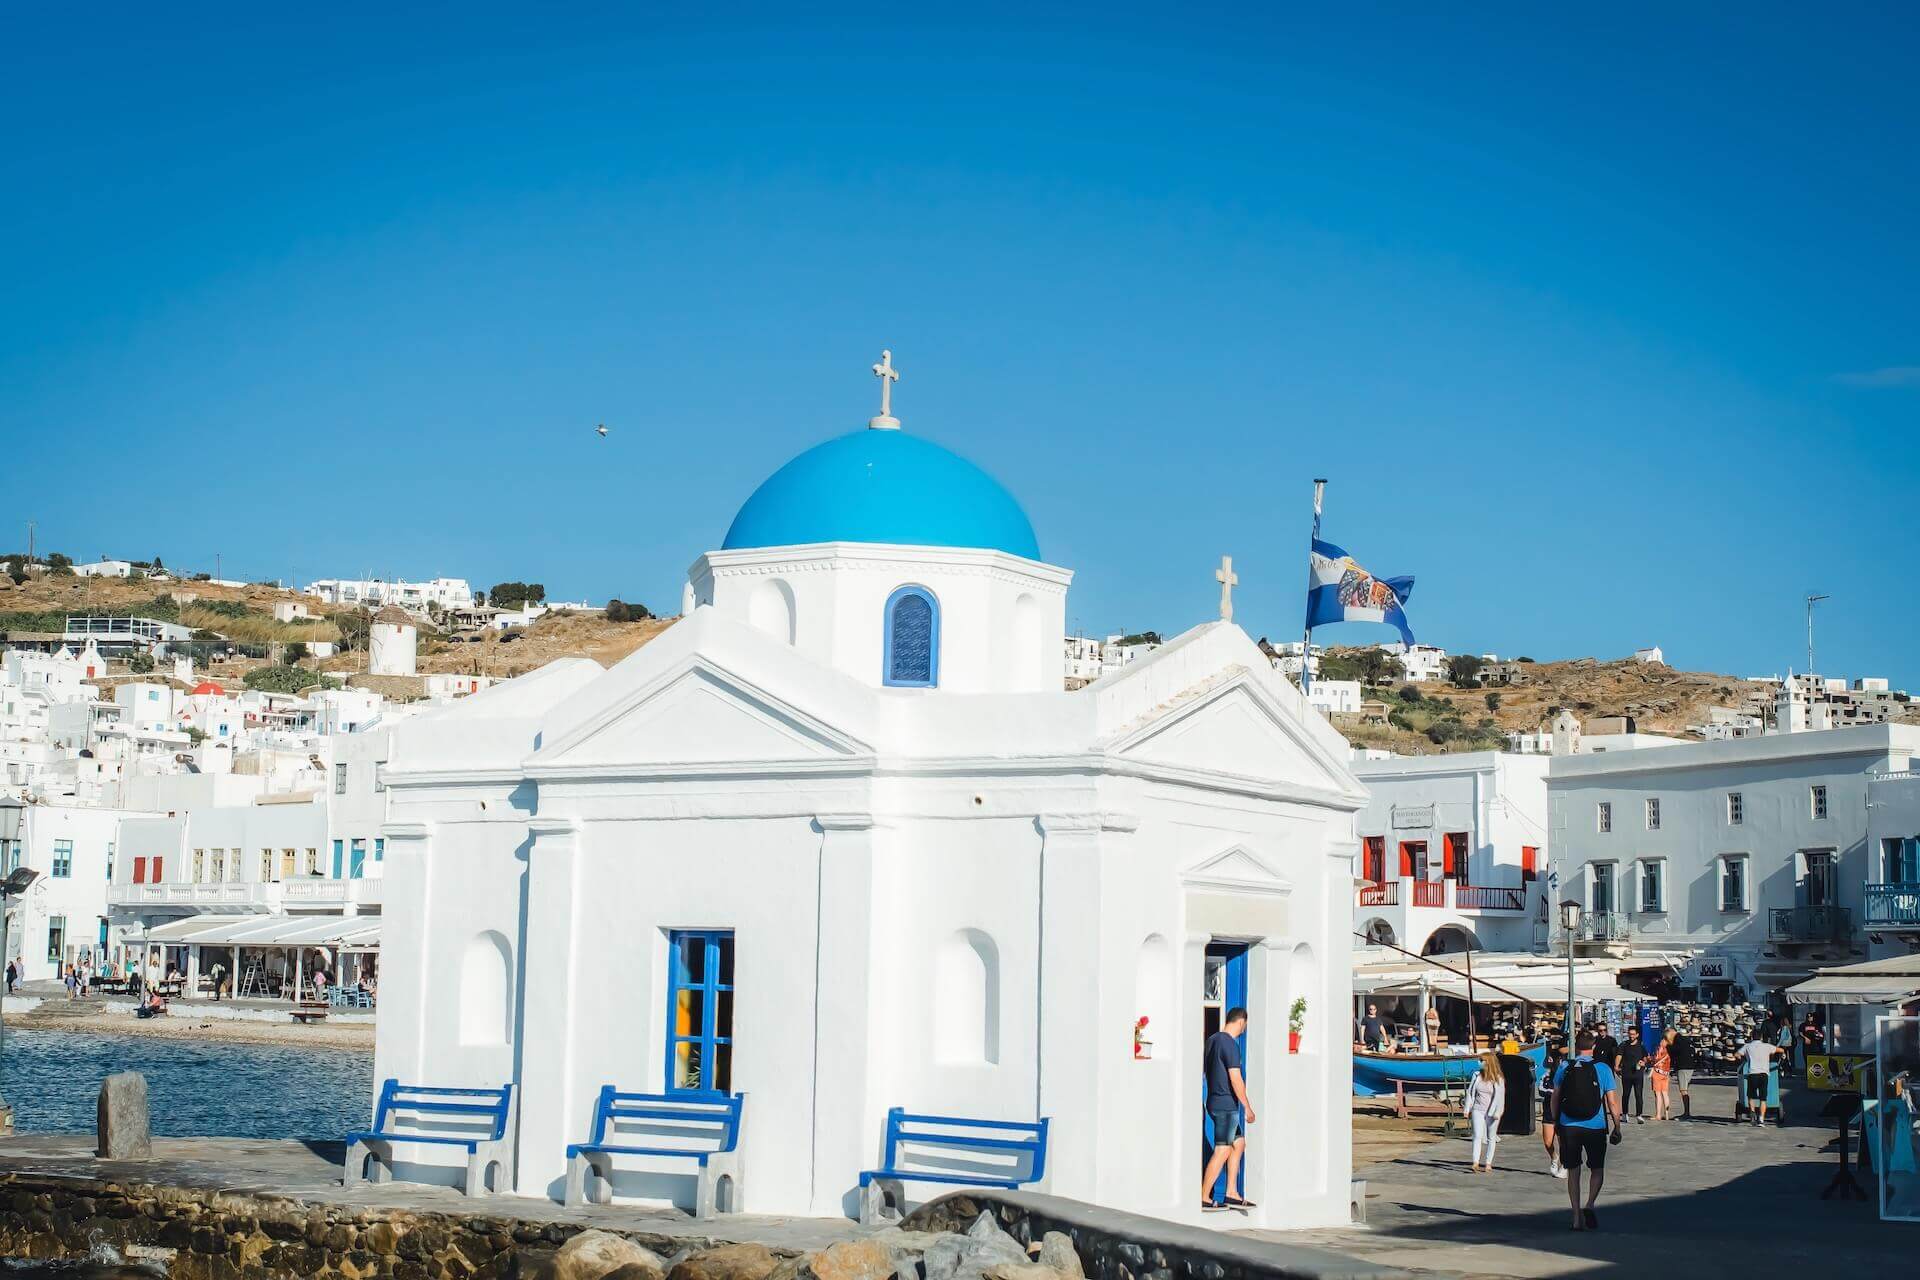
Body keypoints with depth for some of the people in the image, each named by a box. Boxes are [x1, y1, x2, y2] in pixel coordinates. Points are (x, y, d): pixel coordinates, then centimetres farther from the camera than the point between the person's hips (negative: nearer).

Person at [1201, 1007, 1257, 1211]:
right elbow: (1235, 1079, -19)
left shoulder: (1212, 1039, 12)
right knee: (1222, 1151, -6)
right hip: (1226, 1104, -10)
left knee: (1239, 1143, 16)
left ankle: (1231, 1194, 15)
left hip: (1214, 1101, 10)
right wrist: (1248, 1108, -13)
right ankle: (1204, 1199, -5)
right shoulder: (1230, 1044, -16)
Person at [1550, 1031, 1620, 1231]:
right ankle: (1589, 1205, -7)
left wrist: (1555, 1122, 18)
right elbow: (1612, 1103, -5)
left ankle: (1577, 1217, 9)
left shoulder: (1564, 1068, 0)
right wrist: (1616, 1127, 5)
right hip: (1595, 1126, -1)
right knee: (1597, 1169, 15)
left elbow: (1555, 1098, 6)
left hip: (1568, 1126, 1)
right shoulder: (1602, 1069, -5)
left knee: (1573, 1172, 11)